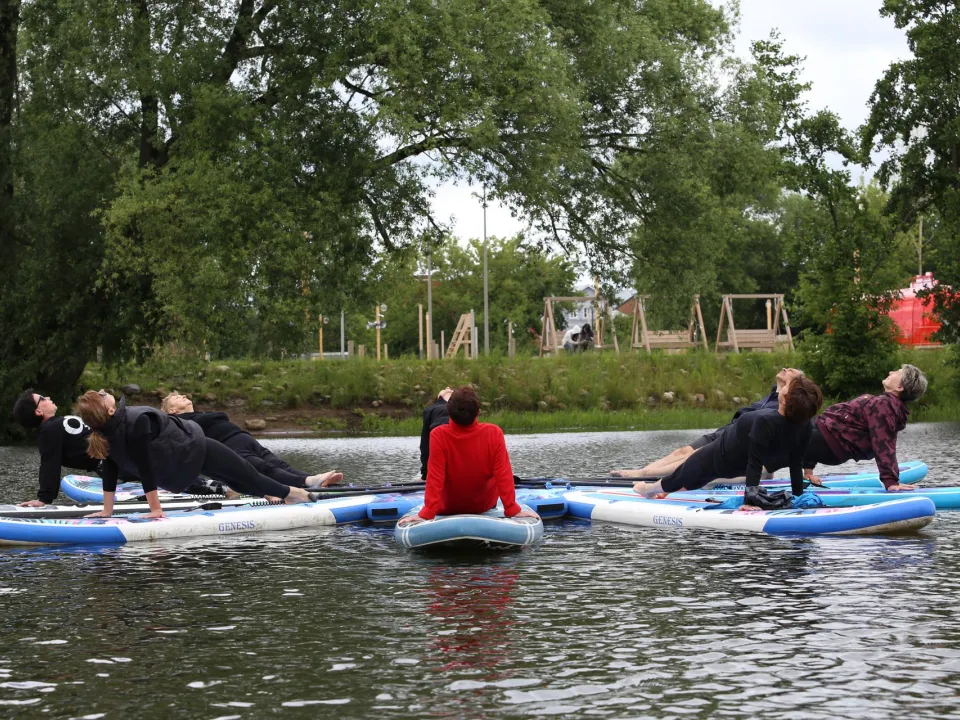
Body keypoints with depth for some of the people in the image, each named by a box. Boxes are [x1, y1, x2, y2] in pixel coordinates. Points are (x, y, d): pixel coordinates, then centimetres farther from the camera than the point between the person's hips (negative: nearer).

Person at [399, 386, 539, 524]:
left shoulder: (439, 435, -28)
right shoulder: (494, 433, -26)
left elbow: (434, 478, -27)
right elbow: (504, 475, -23)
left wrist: (427, 513, -23)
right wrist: (512, 510, -17)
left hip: (447, 508, 0)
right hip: (484, 506, 1)